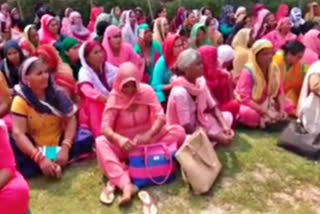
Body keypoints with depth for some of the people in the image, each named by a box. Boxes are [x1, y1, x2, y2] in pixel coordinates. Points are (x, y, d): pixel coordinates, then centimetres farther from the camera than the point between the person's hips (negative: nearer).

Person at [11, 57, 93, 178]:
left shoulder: (56, 93, -5)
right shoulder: (20, 101, -13)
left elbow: (71, 119, -9)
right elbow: (18, 134, -23)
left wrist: (65, 148, -24)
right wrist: (40, 158, -36)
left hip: (59, 144, 2)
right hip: (36, 148, -2)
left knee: (86, 139, -23)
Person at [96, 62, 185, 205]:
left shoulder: (146, 91, -10)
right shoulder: (114, 97, -13)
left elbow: (160, 117, -18)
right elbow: (105, 127, -21)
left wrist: (149, 135, -37)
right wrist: (118, 139, -43)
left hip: (146, 139, 1)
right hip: (125, 143, -1)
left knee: (178, 131, -20)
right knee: (101, 142, -31)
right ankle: (125, 185, -46)